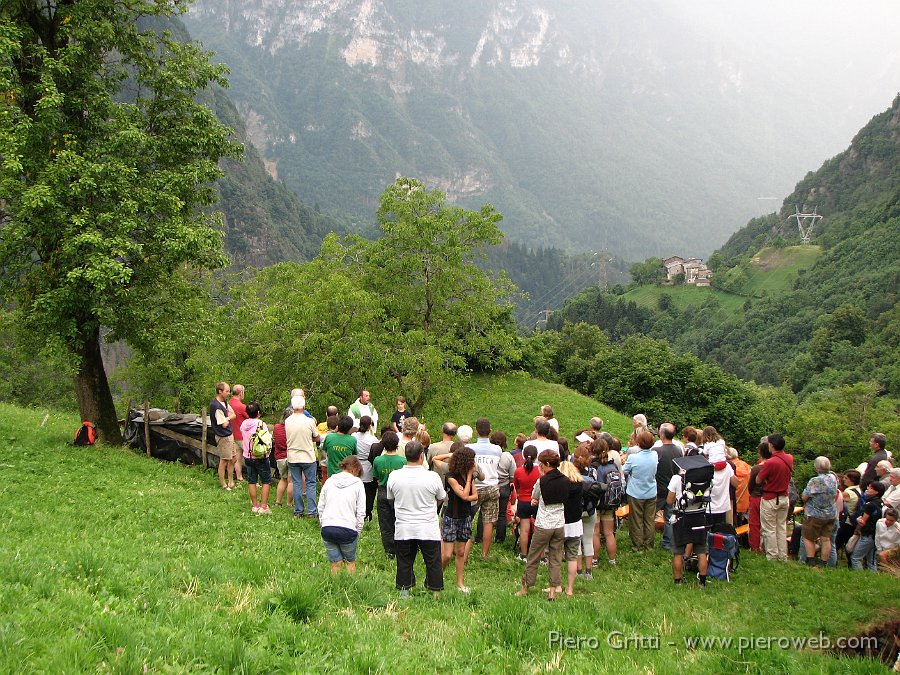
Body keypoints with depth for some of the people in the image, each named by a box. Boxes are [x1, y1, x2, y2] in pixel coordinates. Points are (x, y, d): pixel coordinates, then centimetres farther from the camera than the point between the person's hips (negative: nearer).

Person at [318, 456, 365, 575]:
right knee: (350, 561, 15)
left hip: (327, 528, 3)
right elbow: (361, 512, -2)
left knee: (335, 563, 11)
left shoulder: (329, 481, 9)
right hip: (348, 528, -3)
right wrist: (357, 531, 7)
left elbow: (320, 507, 11)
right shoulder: (357, 483, 0)